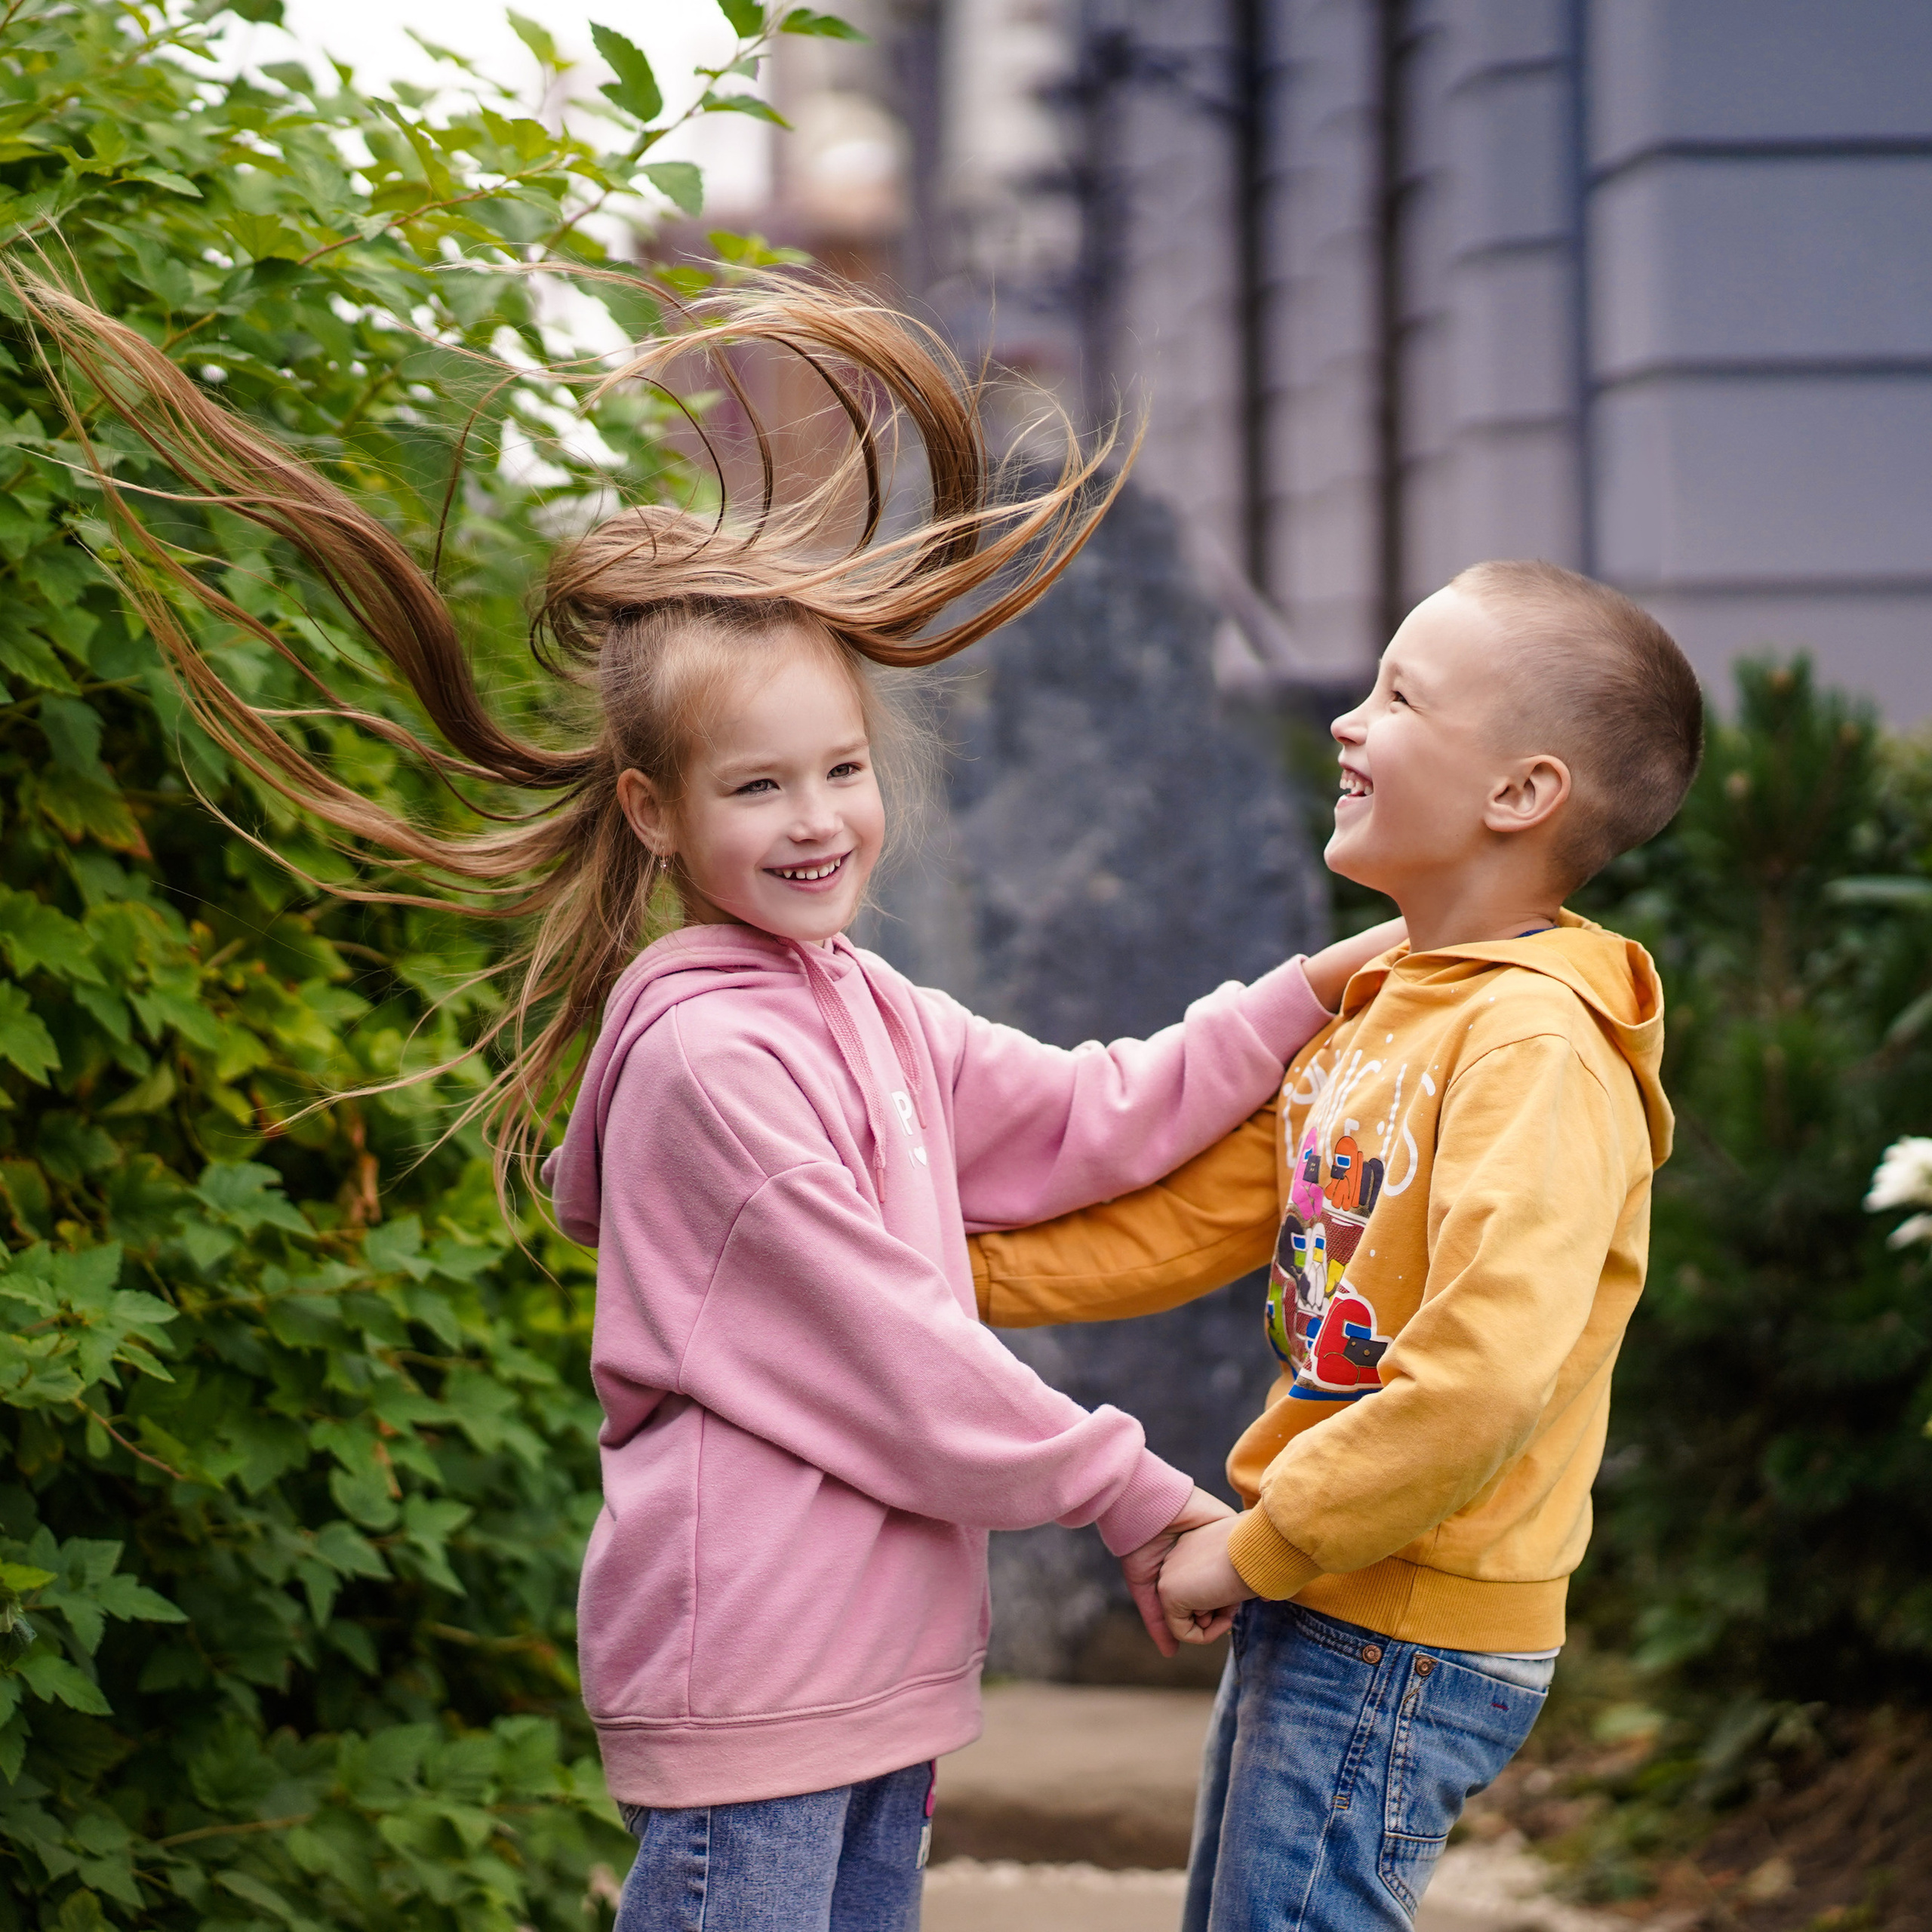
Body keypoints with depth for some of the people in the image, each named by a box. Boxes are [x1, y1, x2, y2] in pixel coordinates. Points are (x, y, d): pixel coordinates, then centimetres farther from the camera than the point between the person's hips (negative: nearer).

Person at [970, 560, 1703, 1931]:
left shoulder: (1538, 1047, -20)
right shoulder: (1371, 1018, 10)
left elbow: (1483, 1376, -28)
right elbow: (1192, 1218, 17)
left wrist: (1258, 1544, -19)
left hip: (1408, 1639, -9)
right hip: (1312, 1609, 9)